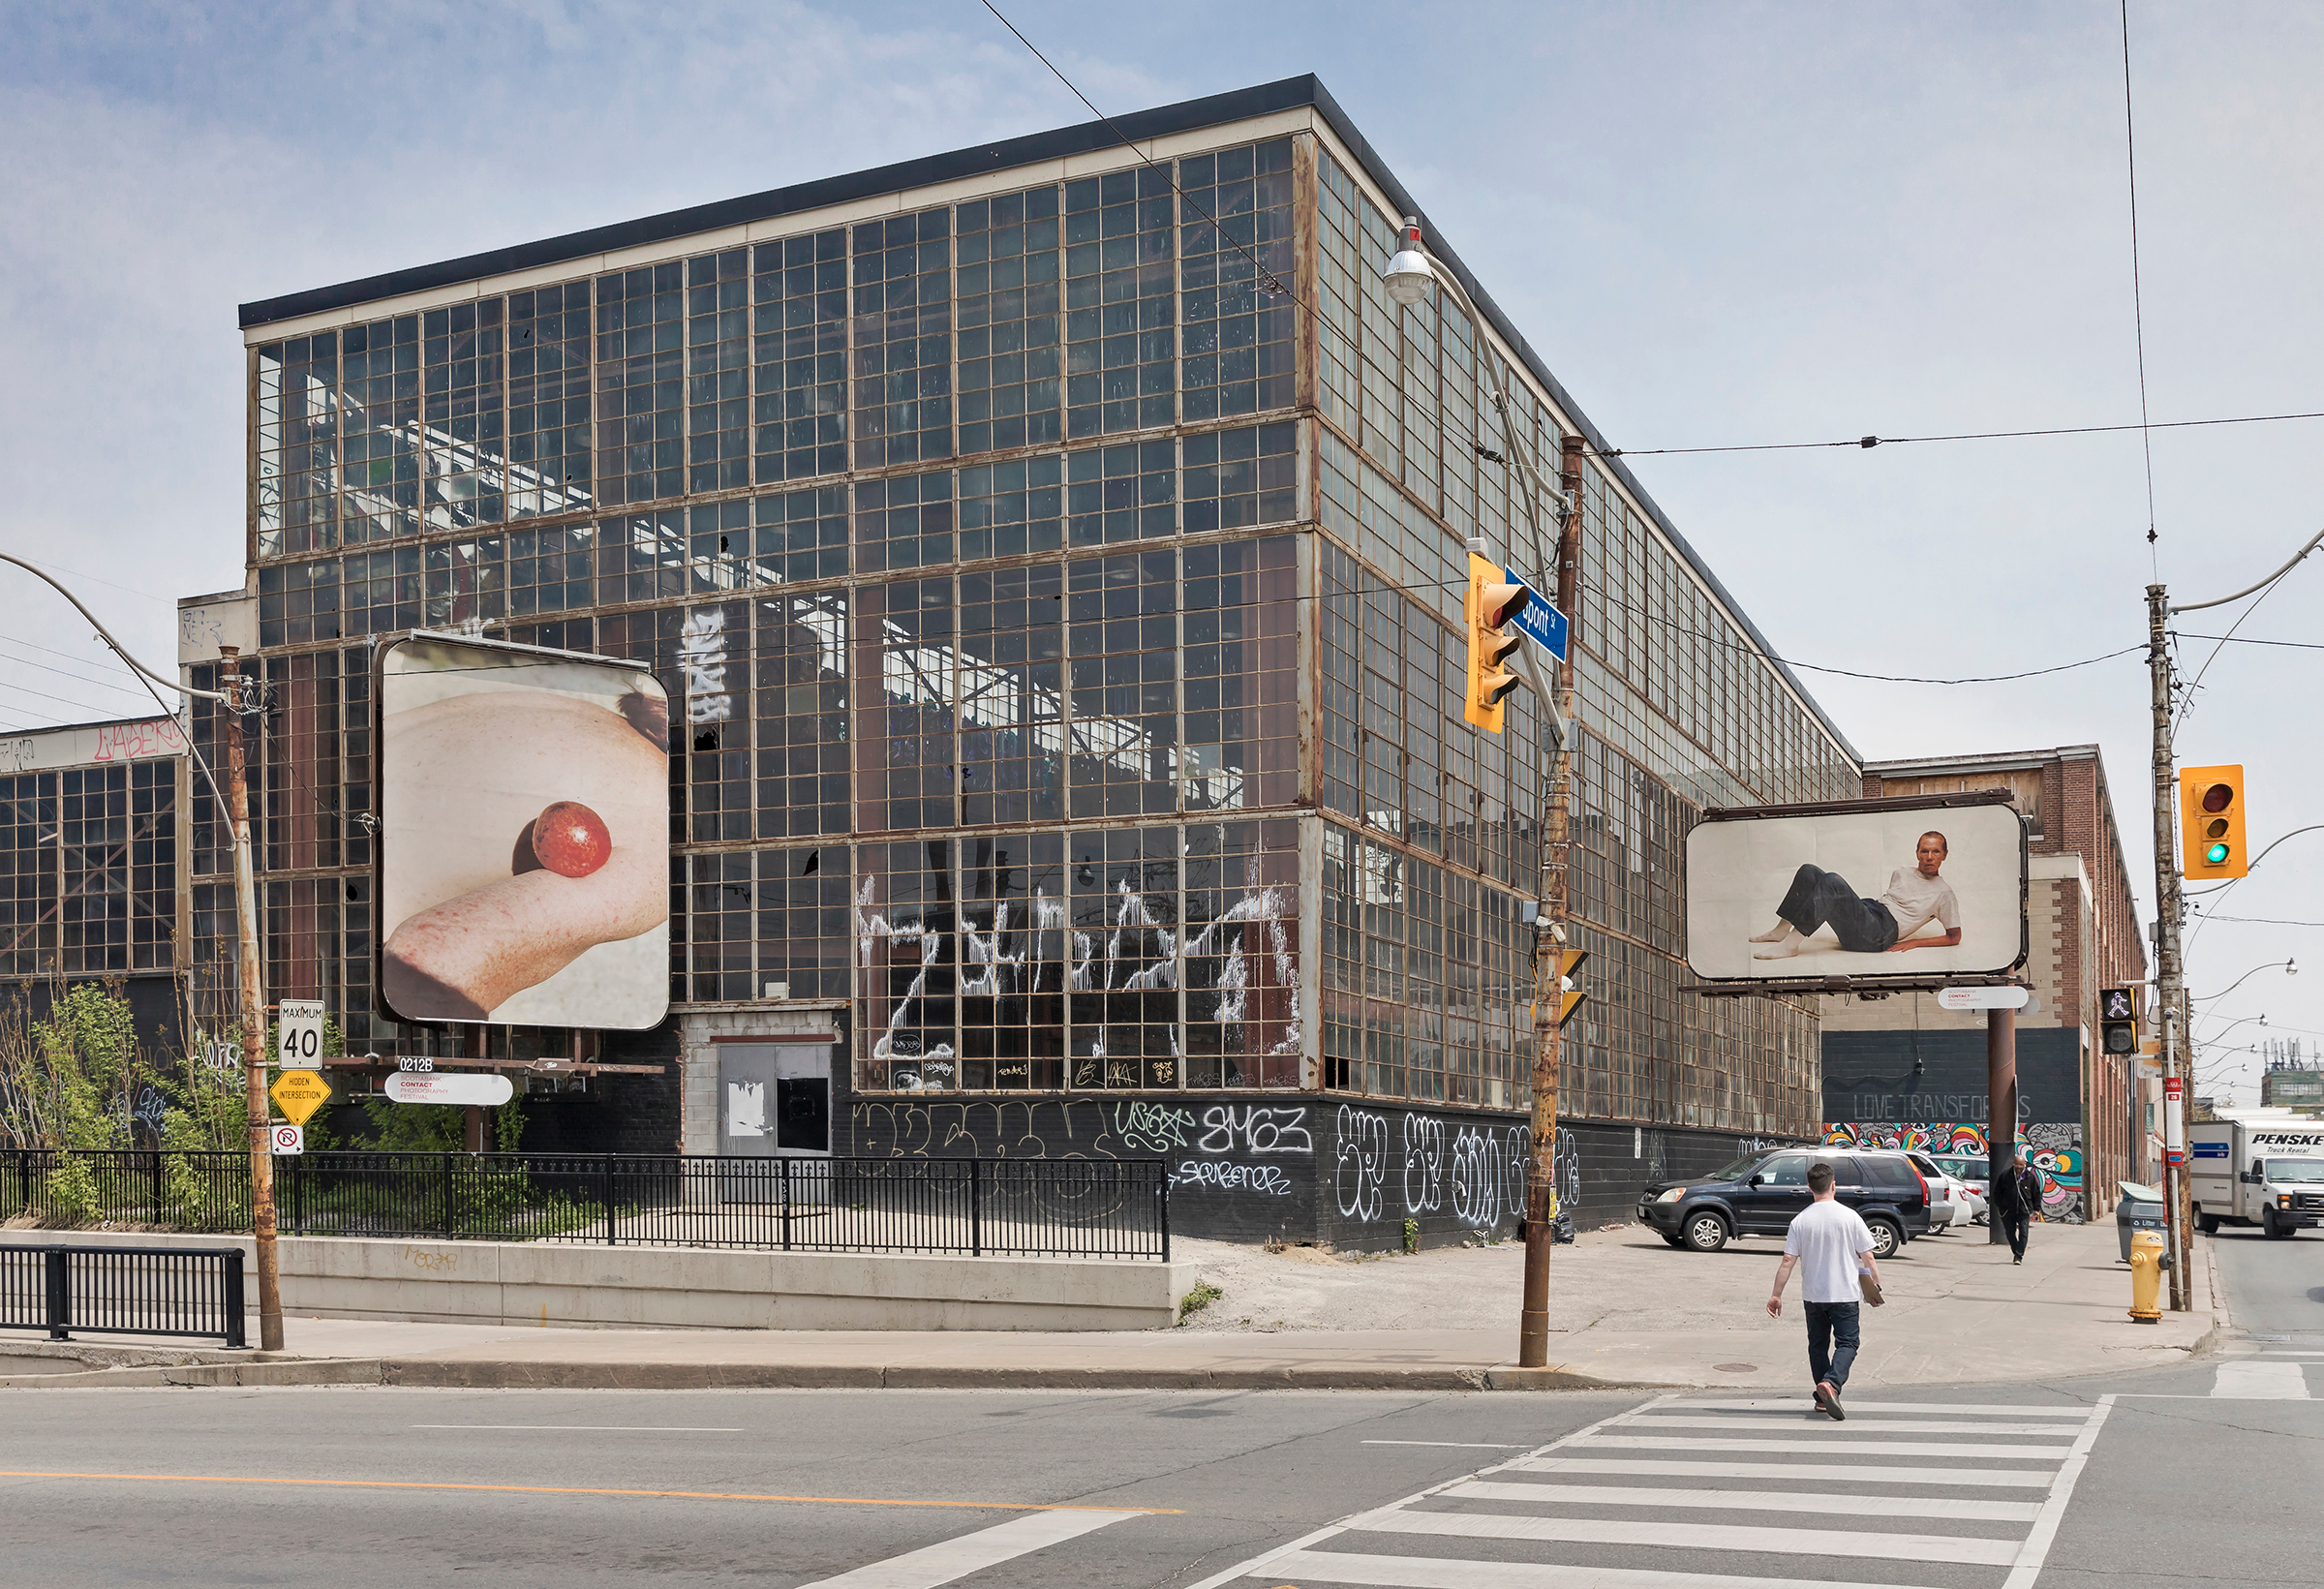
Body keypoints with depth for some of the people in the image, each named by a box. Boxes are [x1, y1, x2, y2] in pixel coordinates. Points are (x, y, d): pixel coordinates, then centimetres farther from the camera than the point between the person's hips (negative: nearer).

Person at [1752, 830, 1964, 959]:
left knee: (1833, 880, -32)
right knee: (1809, 872, -7)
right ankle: (1781, 930, -9)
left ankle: (1792, 943, -36)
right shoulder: (1901, 873, 24)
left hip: (1877, 935, -7)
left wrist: (1913, 943, -3)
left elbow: (1954, 937, 5)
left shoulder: (1943, 892, 7)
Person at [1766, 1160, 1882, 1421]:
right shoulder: (1850, 1217, -8)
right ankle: (1831, 1383, -22)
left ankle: (1823, 1398, 20)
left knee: (1818, 1345, 15)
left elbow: (1788, 1261, -6)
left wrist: (1776, 1295, 0)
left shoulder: (1800, 1221, -4)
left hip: (1812, 1294, 2)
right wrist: (1876, 1285, 8)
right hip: (1845, 1293, -2)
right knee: (1847, 1343, 2)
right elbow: (1868, 1257, -6)